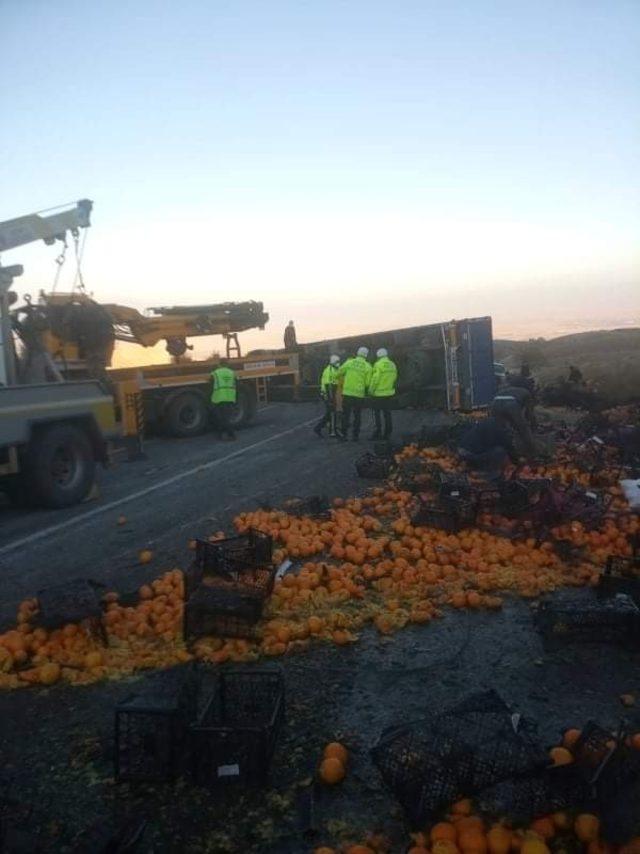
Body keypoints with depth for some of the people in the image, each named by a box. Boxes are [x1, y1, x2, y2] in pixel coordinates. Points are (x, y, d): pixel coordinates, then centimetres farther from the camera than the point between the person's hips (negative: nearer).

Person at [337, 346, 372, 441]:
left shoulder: (349, 362, 0)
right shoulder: (368, 366, -4)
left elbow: (339, 373, 8)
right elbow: (368, 382, -6)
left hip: (347, 393, 1)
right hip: (359, 394, -1)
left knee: (346, 414, 10)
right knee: (357, 415, 11)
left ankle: (344, 434, 10)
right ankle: (355, 435, 11)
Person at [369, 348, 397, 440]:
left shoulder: (378, 365, -13)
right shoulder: (392, 365, 7)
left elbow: (375, 379, -16)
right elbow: (394, 378, 11)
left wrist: (371, 390, -6)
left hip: (379, 394, -6)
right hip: (389, 393, 6)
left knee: (377, 413, 2)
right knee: (387, 414, 11)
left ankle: (378, 431, -1)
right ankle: (387, 433, 13)